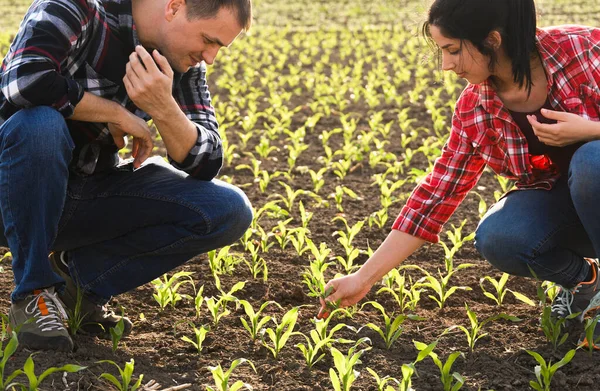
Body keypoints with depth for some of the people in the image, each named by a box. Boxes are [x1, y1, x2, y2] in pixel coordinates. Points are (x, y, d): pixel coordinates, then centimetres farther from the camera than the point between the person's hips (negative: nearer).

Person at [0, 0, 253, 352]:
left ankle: (83, 271, -2)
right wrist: (119, 114, -23)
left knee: (229, 211, -13)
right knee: (40, 122, -38)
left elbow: (206, 166, -9)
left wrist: (164, 109, -29)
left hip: (90, 197, 5)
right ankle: (33, 292, -18)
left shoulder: (183, 62, -3)